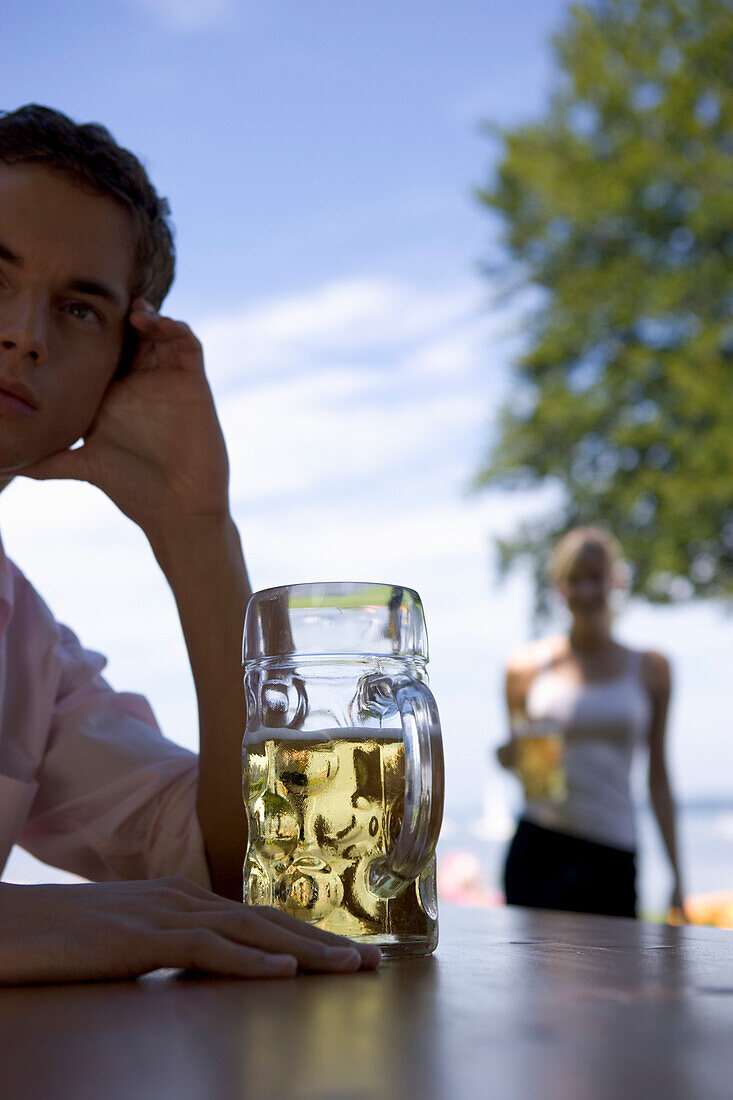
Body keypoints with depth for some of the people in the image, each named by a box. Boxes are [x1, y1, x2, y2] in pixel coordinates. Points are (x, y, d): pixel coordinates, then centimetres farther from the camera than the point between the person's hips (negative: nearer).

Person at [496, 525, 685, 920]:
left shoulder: (649, 669, 9)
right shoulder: (527, 665, 6)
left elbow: (658, 776, 11)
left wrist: (676, 874, 7)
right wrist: (511, 758, -7)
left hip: (611, 857, 1)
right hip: (537, 849, 0)